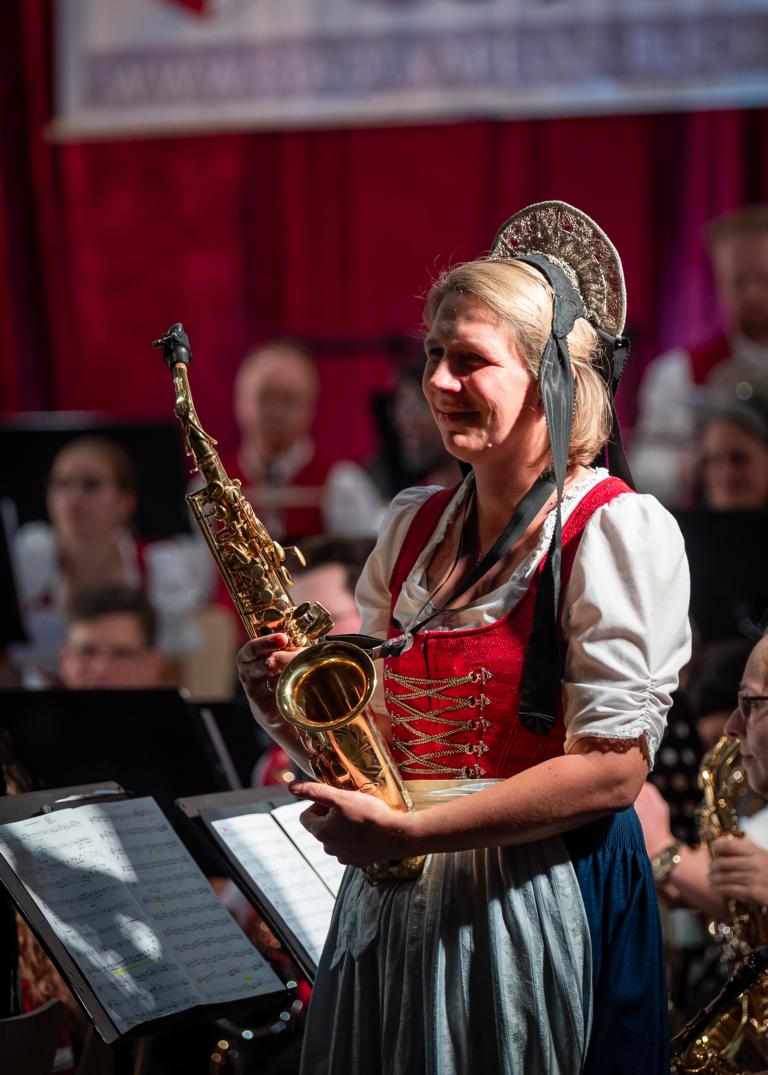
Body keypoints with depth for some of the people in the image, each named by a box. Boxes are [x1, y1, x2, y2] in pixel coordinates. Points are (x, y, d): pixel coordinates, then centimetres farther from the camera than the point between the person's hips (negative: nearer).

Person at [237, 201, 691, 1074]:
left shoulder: (615, 530, -10)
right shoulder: (413, 526, 11)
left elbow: (612, 767, -16)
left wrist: (411, 829, -19)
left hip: (542, 903, -6)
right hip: (391, 902, 6)